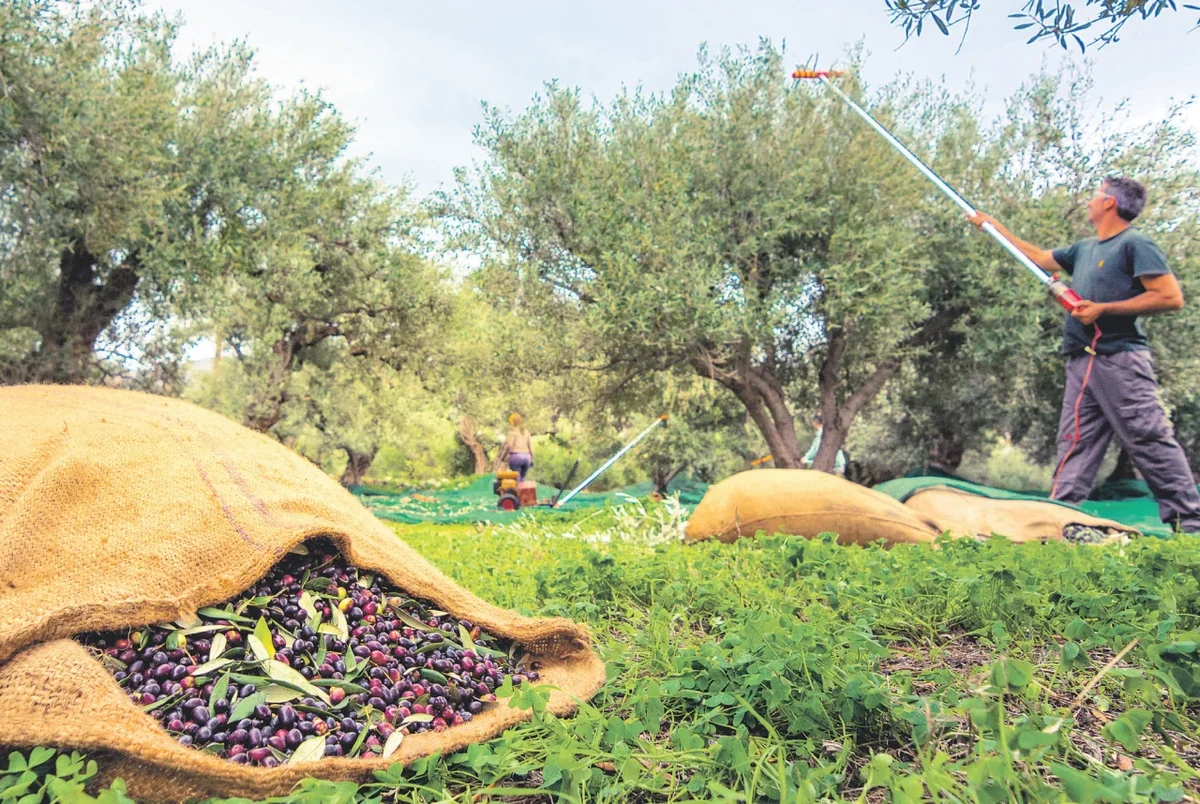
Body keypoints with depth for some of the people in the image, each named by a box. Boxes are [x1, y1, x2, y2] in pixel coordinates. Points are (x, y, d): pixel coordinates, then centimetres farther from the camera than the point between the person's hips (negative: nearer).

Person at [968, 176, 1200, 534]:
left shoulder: (1134, 244, -3)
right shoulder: (1084, 249, 21)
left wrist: (1104, 309, -14)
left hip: (1120, 360, -8)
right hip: (1082, 363, 8)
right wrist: (993, 226, 35)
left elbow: (1171, 297, -11)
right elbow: (1037, 257, 34)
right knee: (1075, 444, 3)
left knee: (1151, 441, -9)